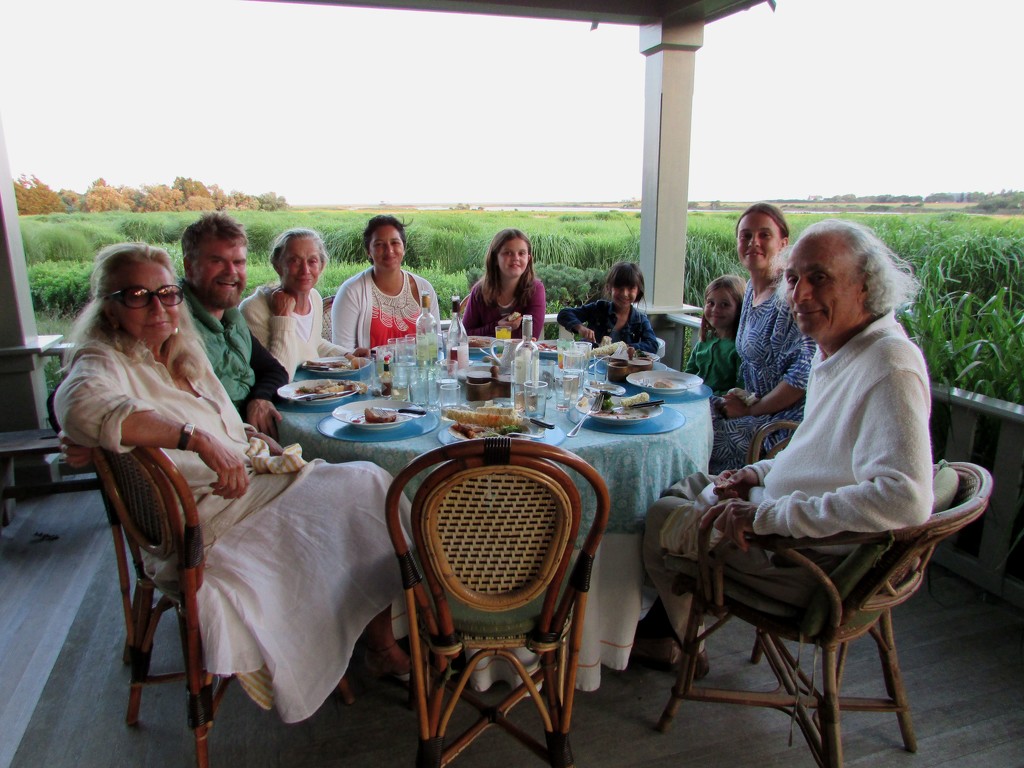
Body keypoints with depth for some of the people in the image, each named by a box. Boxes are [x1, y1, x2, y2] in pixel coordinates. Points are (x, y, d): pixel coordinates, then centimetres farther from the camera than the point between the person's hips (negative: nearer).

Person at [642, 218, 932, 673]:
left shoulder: (890, 365, -27)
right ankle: (666, 622, 39)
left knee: (662, 518, 1)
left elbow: (906, 498, -39)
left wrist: (767, 514, -36)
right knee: (685, 486, 21)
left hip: (823, 561, -10)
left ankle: (681, 645, 29)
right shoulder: (835, 350, 4)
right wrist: (760, 473, 3)